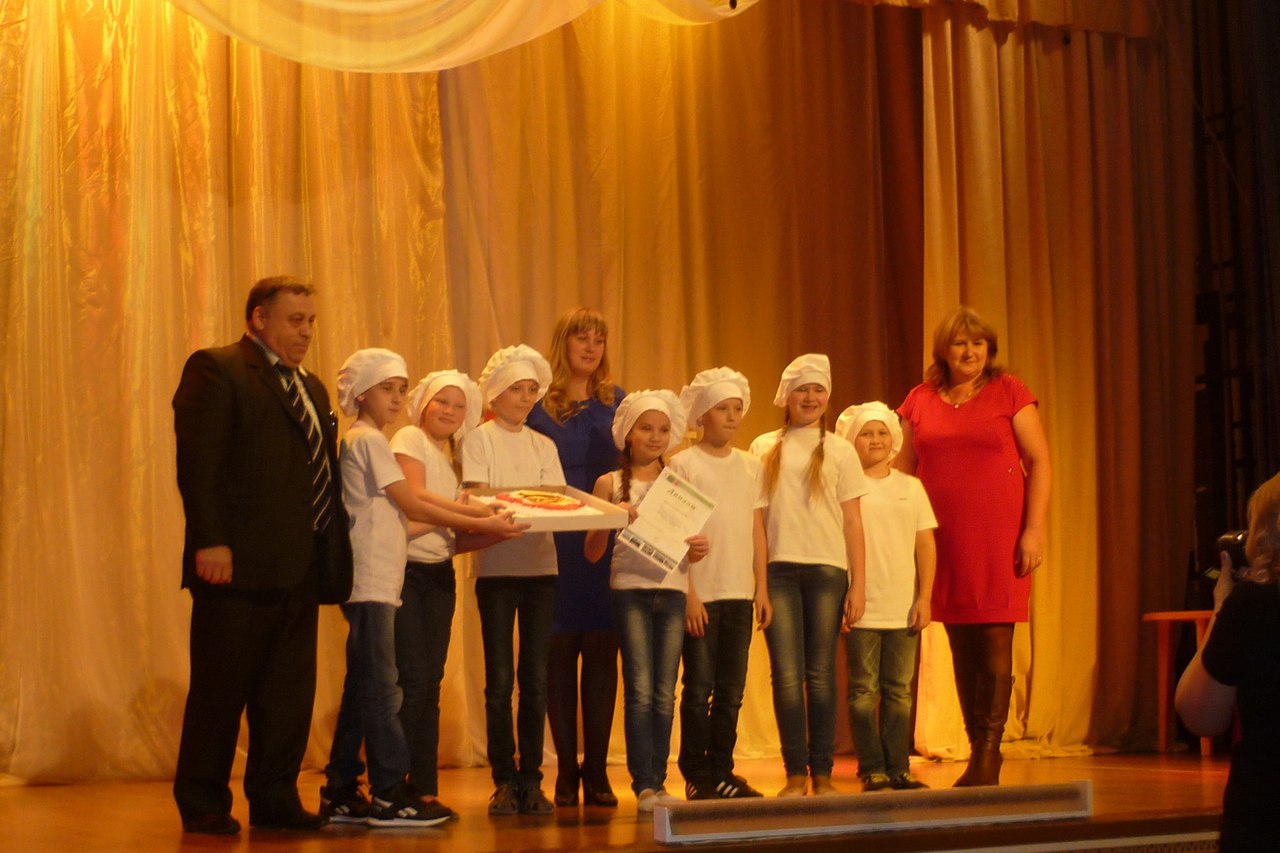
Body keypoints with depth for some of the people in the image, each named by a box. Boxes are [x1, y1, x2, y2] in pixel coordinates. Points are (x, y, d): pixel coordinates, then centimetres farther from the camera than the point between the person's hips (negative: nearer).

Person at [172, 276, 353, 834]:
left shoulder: (311, 389, 22)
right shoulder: (215, 370, -3)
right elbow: (197, 463, -12)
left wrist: (333, 552, 11)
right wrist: (210, 542, -20)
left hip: (299, 568, 8)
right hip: (238, 561, -7)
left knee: (290, 691, 9)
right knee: (220, 688, 1)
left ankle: (274, 798, 18)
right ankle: (202, 804, 10)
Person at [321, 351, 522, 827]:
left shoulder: (365, 440, 20)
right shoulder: (369, 440, -9)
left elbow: (411, 499, 15)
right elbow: (412, 506, -11)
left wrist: (477, 513, 7)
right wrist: (481, 525, -8)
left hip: (374, 583, 10)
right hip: (371, 581, -10)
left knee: (362, 688, 10)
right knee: (380, 686, -9)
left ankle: (340, 796, 13)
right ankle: (390, 794, -9)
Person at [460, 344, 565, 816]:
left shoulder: (544, 446, 16)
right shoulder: (480, 439, 4)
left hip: (540, 564, 3)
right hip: (497, 566, -3)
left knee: (535, 677, 1)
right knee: (500, 679, -3)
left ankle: (531, 779, 6)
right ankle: (504, 780, 3)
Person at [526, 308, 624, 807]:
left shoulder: (616, 402, 11)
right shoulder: (539, 403, 4)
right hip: (555, 545, -2)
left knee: (601, 653, 1)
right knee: (560, 651, 1)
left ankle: (596, 771, 6)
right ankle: (566, 770, 7)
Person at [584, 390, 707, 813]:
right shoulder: (611, 484, 5)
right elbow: (592, 551, 3)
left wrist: (697, 550, -5)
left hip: (672, 589, 3)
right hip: (631, 588, -3)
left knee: (665, 694, 3)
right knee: (640, 691, -8)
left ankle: (658, 781, 9)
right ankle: (643, 784, -6)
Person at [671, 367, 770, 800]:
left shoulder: (751, 465, 11)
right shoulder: (683, 464, -3)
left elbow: (757, 531, 13)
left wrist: (762, 588, 8)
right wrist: (688, 593, -12)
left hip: (740, 593, 4)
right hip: (701, 593, -4)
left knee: (731, 690, 7)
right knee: (699, 687, -2)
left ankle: (721, 770, 15)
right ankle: (696, 775, 7)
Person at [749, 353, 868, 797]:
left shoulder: (839, 450, 9)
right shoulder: (764, 448, 12)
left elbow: (852, 521, 7)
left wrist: (858, 583, 1)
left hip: (827, 569, 0)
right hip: (779, 569, 1)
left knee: (820, 674, 0)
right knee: (787, 675, -5)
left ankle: (822, 773, 5)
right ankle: (795, 773, 0)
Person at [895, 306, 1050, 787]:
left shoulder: (1008, 392, 2)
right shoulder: (920, 401, 9)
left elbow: (1039, 461, 0)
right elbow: (902, 471, 15)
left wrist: (1034, 528, -8)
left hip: (999, 534, -3)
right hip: (945, 539, 3)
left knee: (995, 641, -5)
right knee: (961, 647, 6)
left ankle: (987, 757, -3)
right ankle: (978, 754, 14)